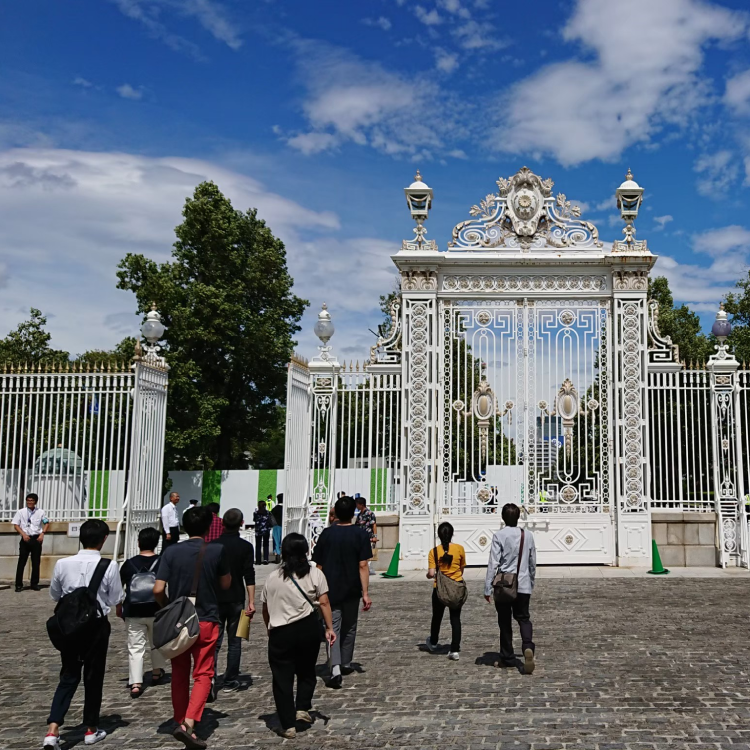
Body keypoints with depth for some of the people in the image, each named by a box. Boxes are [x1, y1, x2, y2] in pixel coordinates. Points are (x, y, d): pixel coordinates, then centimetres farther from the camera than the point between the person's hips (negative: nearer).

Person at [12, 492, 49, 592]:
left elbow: (46, 523, 9)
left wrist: (42, 533, -5)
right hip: (25, 539, -1)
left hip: (36, 539, 1)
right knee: (22, 562, -1)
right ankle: (18, 584, 5)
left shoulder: (40, 512, 0)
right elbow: (16, 525, -1)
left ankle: (34, 584, 16)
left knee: (36, 562, 6)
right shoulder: (21, 512, -3)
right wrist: (23, 534, -13)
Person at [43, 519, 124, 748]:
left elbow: (55, 595, 7)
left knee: (68, 676, 12)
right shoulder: (109, 566, -15)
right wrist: (120, 610, 15)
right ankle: (91, 730, 23)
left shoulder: (63, 564, -7)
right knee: (93, 677, 11)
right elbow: (116, 600, -7)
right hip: (96, 625, -2)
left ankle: (52, 730, -2)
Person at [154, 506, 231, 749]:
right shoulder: (217, 551, -7)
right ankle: (189, 723, -12)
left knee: (179, 673, 16)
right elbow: (226, 584, 6)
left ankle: (180, 721, 24)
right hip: (206, 620, -2)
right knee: (203, 674, 4)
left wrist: (167, 607, 10)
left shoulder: (172, 552, -5)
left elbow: (158, 590, -8)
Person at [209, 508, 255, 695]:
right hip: (236, 600, -1)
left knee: (214, 641, 4)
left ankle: (210, 678, -13)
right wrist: (251, 601, -6)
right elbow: (249, 576, -9)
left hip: (215, 599, 1)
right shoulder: (245, 547, -4)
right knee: (234, 642, 10)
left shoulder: (212, 545, 0)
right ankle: (230, 681, 14)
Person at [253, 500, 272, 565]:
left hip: (258, 531, -1)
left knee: (258, 546, 7)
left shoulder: (256, 513, -8)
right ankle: (265, 559, 1)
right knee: (266, 546, 10)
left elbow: (254, 520, 9)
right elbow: (270, 522, -5)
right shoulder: (268, 513, -6)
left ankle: (258, 560, 5)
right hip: (266, 531, 1)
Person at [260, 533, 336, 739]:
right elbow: (324, 603, -4)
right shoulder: (315, 574, 1)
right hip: (308, 628, 0)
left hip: (280, 632, 0)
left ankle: (288, 726, 7)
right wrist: (329, 628, 1)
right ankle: (302, 708, 12)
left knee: (282, 677, 7)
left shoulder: (272, 578, 6)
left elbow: (265, 609, 12)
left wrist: (270, 629, 26)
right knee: (306, 670, 22)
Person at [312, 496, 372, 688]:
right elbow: (363, 566, -11)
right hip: (351, 590, 0)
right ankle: (345, 664, 30)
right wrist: (365, 593, -7)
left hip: (330, 590, 0)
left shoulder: (326, 534, -3)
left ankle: (335, 668, -17)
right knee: (349, 627, 18)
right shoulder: (360, 534, -7)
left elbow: (319, 565, 0)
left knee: (333, 628, 0)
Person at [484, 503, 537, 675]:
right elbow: (532, 563, 12)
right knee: (523, 618, 13)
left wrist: (487, 588, -8)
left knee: (505, 622, 10)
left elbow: (493, 563, -13)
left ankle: (508, 658, 18)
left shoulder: (499, 535, -10)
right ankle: (528, 647, -13)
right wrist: (531, 582, 26)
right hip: (524, 585, 3)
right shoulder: (528, 535, 3)